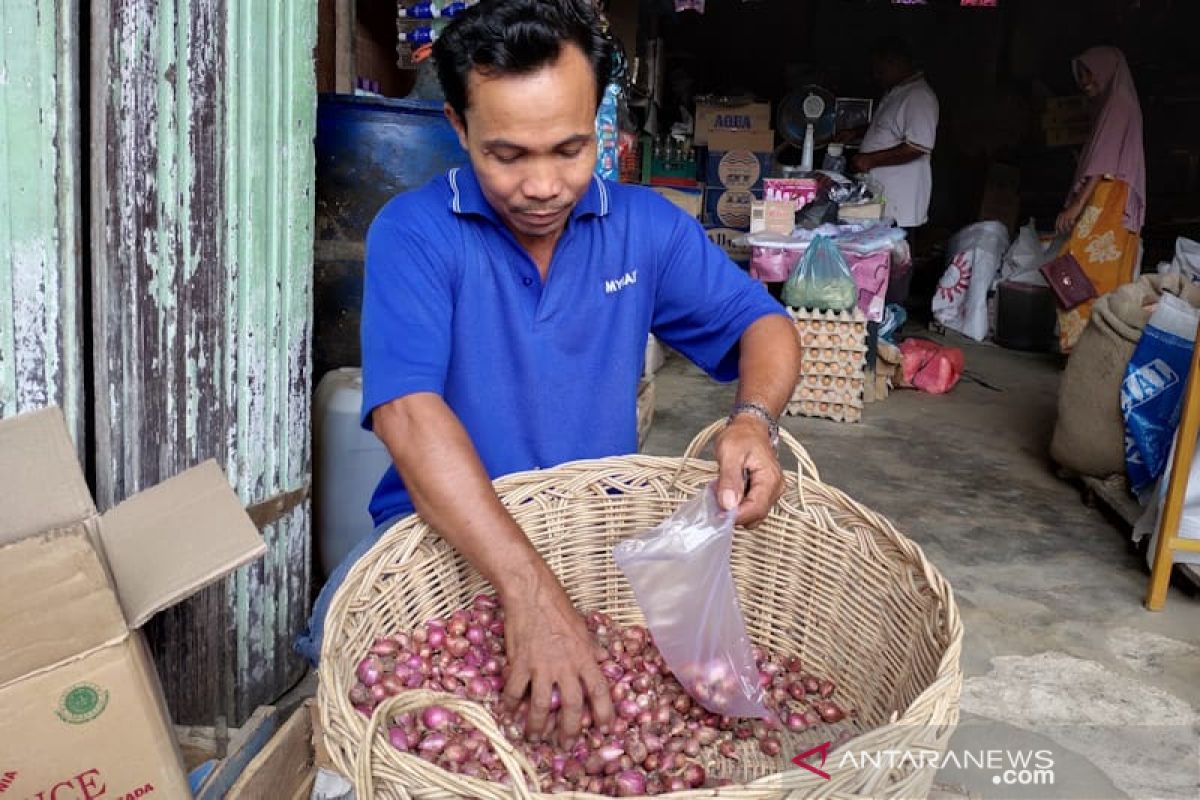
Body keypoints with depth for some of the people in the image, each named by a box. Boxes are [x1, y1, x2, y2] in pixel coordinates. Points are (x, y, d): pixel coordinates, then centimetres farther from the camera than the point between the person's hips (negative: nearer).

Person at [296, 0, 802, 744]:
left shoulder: (648, 227, -2)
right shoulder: (414, 232, -14)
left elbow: (763, 323, 5)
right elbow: (410, 413, -27)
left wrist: (755, 420, -21)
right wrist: (532, 590, -40)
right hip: (445, 536, -2)